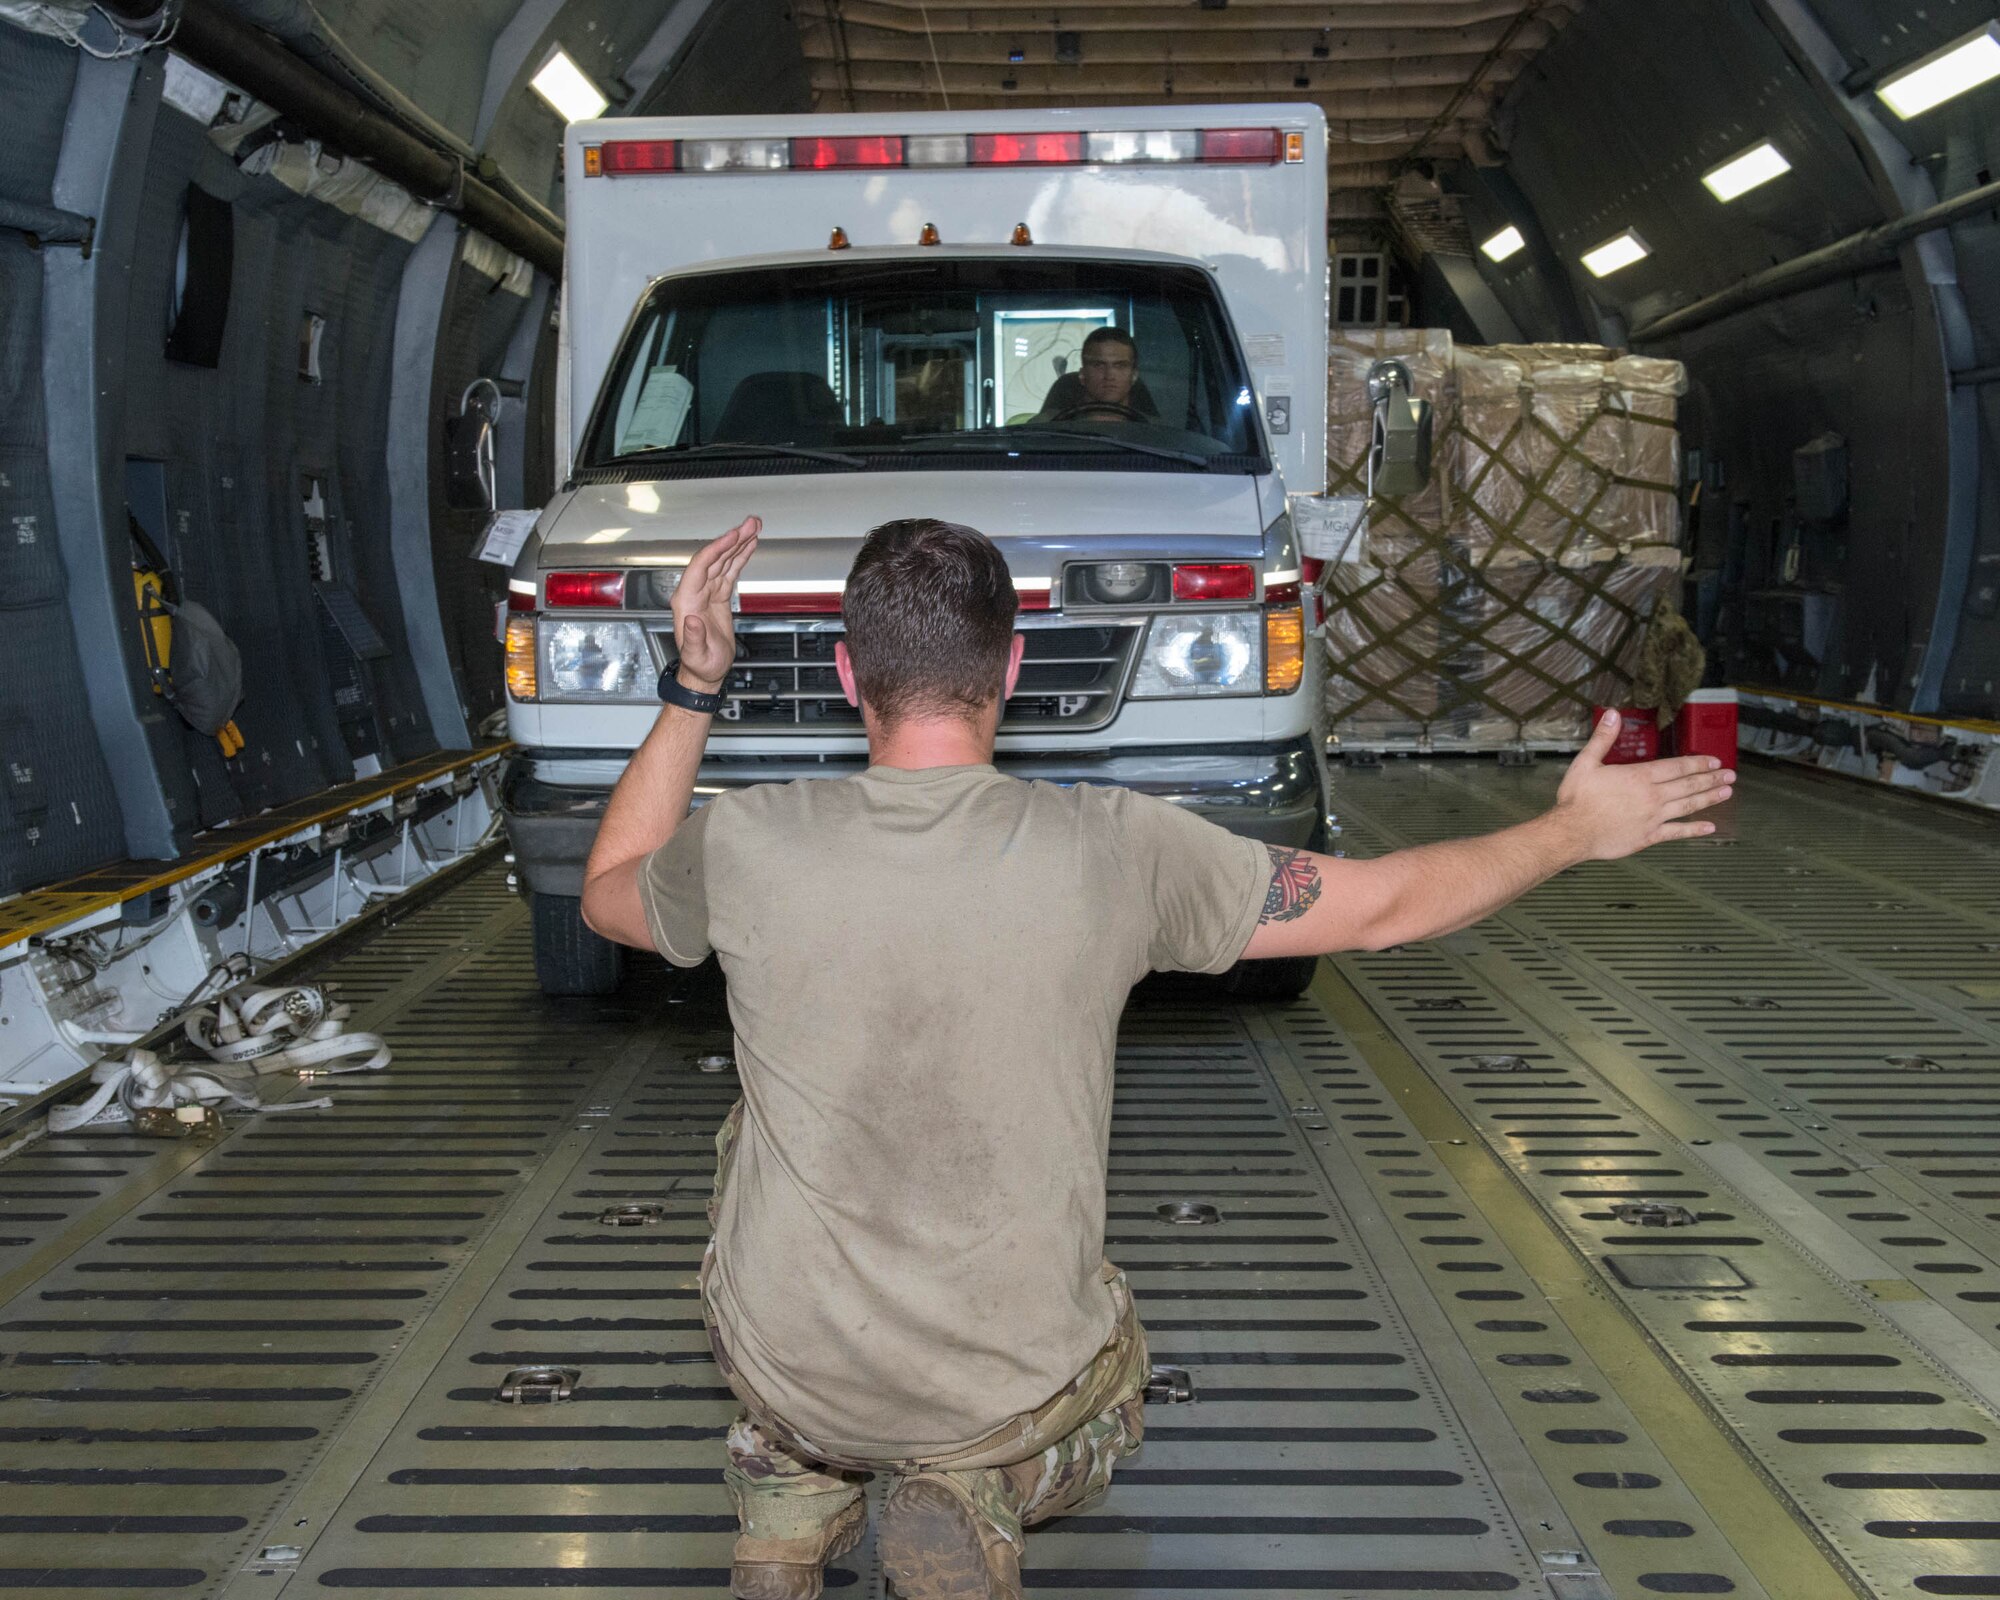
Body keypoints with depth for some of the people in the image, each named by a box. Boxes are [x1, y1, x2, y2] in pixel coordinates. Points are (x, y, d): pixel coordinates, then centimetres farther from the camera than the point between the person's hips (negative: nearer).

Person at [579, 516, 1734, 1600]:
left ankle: (794, 1498, 26)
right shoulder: (1113, 847, -18)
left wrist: (692, 691, 9)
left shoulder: (748, 843, -15)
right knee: (1107, 1382, 35)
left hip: (785, 1361, 2)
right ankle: (976, 1495, 2)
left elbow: (610, 895, 10)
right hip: (1011, 1384, -1)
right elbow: (1381, 906, -5)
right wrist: (1578, 830, 10)